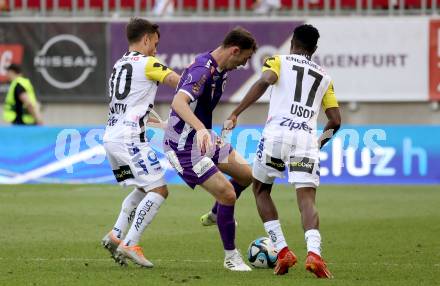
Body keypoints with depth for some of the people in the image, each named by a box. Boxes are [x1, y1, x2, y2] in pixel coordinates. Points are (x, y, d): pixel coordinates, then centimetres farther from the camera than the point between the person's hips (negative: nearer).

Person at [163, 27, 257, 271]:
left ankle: (216, 216, 41)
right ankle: (231, 256, 5)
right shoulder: (202, 70, -26)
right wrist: (200, 129, -57)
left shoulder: (220, 70, 5)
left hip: (203, 138, 10)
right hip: (185, 147, -10)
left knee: (246, 176, 16)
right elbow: (179, 102, -43)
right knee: (228, 195, -12)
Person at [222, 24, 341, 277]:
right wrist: (323, 139, 40)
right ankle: (314, 252, -31)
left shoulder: (279, 62, 15)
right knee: (307, 200, -4)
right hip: (307, 137, 1)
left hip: (277, 131, -1)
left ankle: (283, 250, 7)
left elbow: (265, 81, -8)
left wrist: (236, 113, -9)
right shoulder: (324, 77, 24)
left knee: (261, 190, 19)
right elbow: (336, 121, 19)